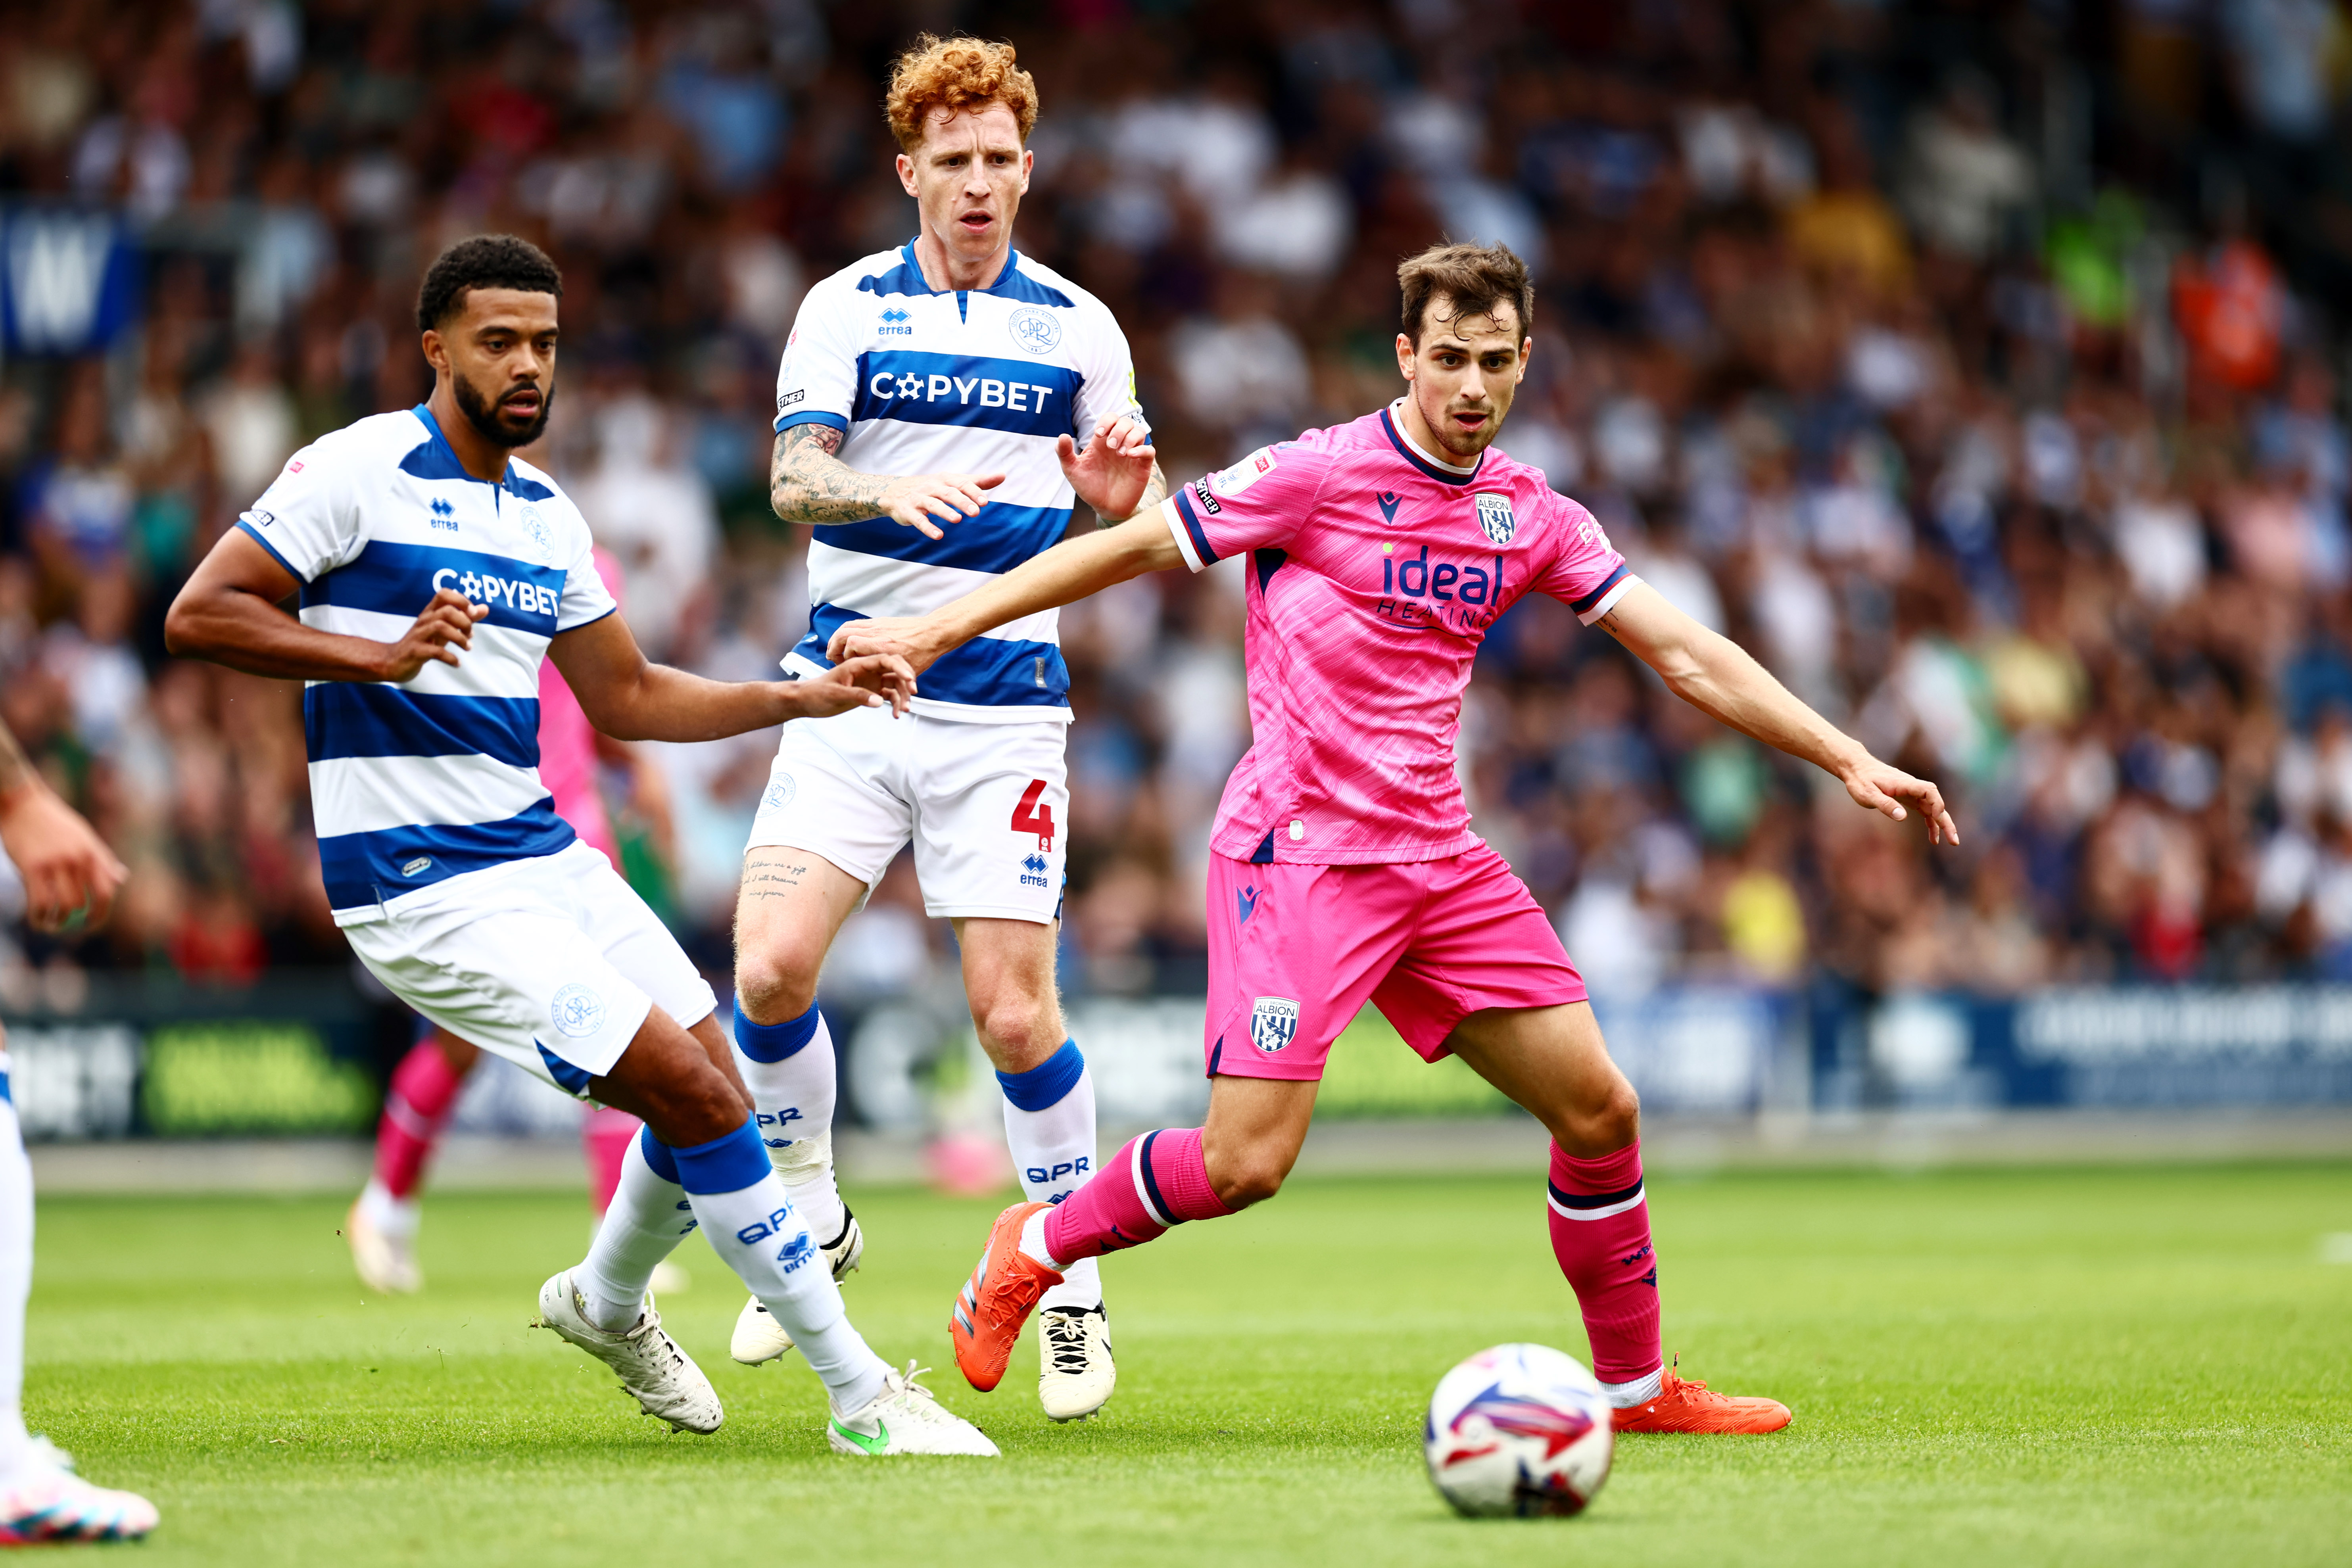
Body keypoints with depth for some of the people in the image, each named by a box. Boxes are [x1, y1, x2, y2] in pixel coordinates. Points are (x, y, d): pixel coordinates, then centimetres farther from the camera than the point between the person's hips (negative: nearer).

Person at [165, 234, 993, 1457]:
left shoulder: (546, 515, 14)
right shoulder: (360, 470, -9)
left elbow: (627, 699, 22)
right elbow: (198, 616, -12)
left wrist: (805, 698, 11)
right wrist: (379, 655, -24)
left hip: (540, 857, 8)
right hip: (423, 886, -8)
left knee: (711, 1102, 9)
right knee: (692, 1093, -15)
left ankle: (607, 1304, 40)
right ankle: (862, 1397, -8)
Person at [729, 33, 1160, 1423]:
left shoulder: (1078, 327, 8)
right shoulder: (847, 307, 5)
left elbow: (1137, 524, 10)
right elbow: (794, 478, -7)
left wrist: (1125, 496, -15)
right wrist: (894, 489, -29)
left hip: (1003, 708, 0)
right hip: (849, 692, 0)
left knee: (1016, 1015, -6)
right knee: (771, 969, -13)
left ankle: (1074, 1288, 11)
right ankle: (811, 1220, 12)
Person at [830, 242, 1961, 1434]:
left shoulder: (1533, 517, 8)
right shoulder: (1320, 474, -8)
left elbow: (1686, 654, 9)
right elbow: (1132, 546, -3)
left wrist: (1846, 761, 3)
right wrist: (935, 632, -5)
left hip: (1438, 863, 6)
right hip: (1298, 851, -6)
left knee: (1599, 1112, 1)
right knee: (1244, 1165, -15)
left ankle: (1633, 1386, 18)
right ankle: (1035, 1249, 12)